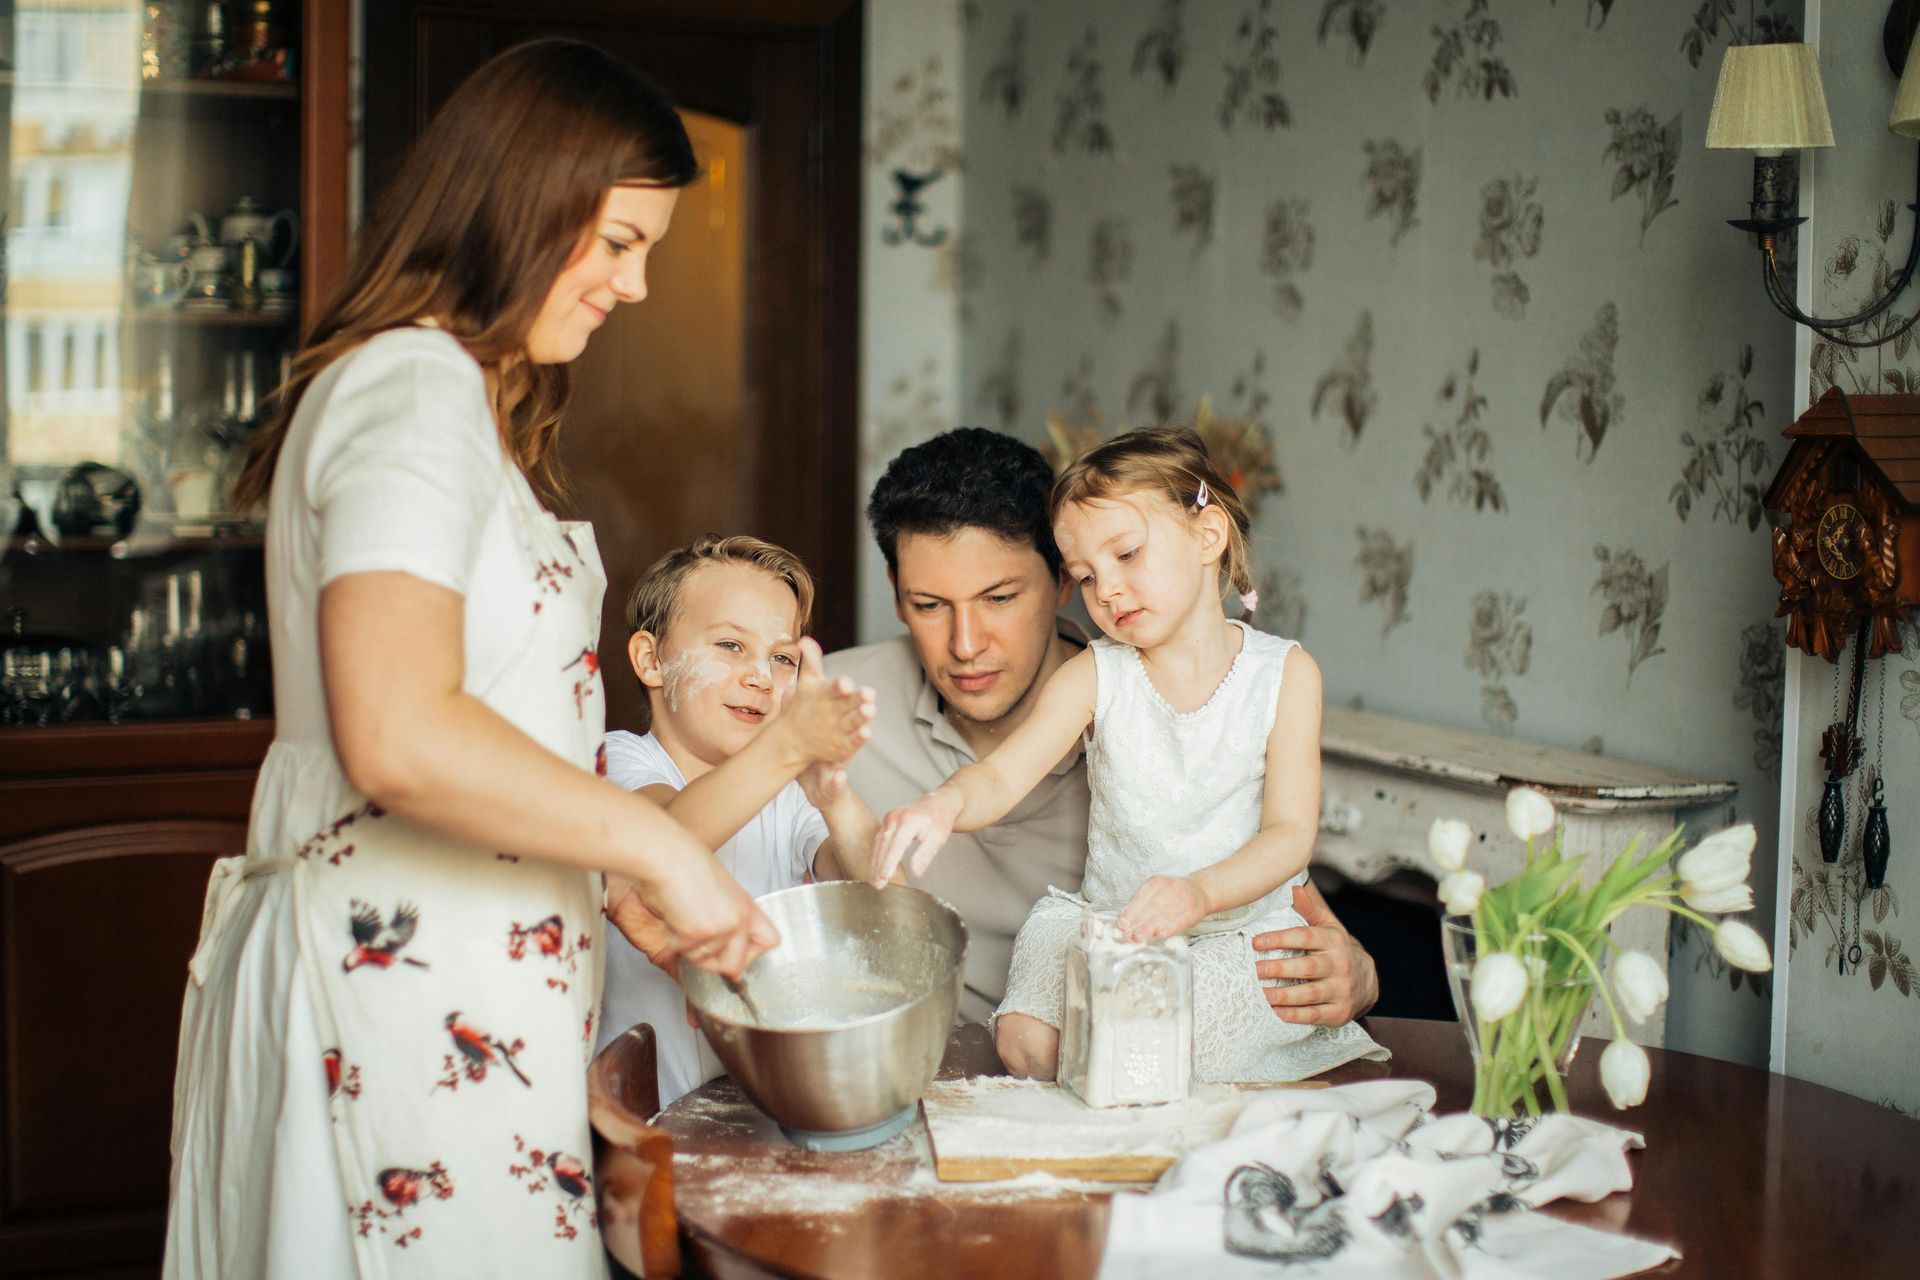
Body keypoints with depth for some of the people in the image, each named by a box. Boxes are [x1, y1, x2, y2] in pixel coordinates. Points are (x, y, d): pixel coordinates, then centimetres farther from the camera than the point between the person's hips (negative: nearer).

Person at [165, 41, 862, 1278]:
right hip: (410, 978, -10)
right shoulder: (416, 389, -13)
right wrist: (655, 847, -17)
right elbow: (395, 736, -26)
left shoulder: (464, 394, 20)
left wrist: (606, 863, 16)